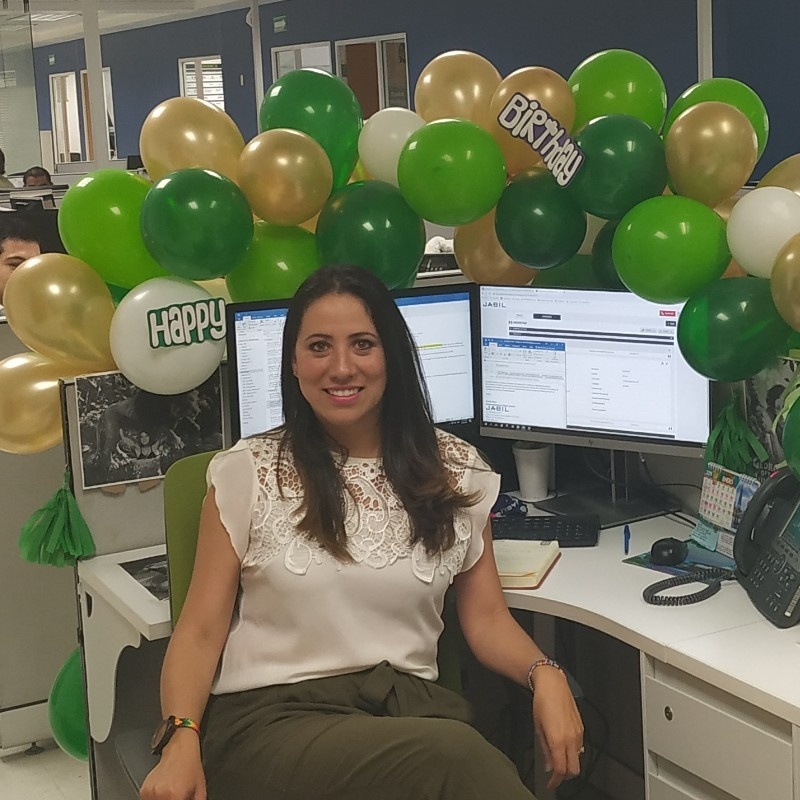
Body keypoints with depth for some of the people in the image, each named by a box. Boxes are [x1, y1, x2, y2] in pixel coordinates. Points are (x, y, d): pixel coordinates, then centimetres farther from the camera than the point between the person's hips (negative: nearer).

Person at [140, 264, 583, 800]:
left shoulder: (456, 471, 11)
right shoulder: (247, 472, 3)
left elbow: (486, 616, 12)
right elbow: (202, 629, 2)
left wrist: (544, 674, -9)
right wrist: (182, 737, -15)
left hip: (410, 705, 3)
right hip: (274, 716, -3)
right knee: (457, 757, -34)